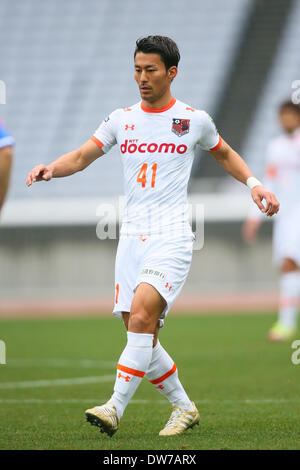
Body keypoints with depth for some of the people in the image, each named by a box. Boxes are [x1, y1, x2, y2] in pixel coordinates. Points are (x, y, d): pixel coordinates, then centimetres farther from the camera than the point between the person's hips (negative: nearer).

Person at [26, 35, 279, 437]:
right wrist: (52, 169, -18)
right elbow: (83, 155, 2)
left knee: (142, 314, -24)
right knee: (142, 336, 2)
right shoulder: (121, 120, 10)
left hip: (171, 238, -4)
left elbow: (224, 154, 22)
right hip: (132, 237, 4)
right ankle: (184, 408, 20)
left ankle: (115, 407, -25)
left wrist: (253, 183, 9)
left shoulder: (194, 120, 4)